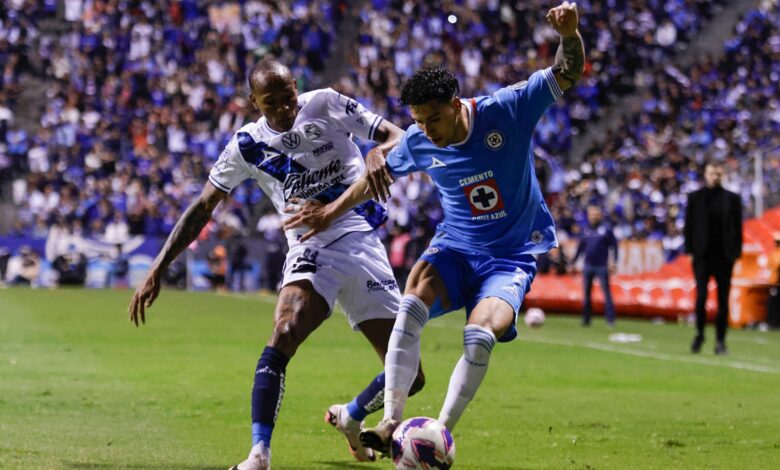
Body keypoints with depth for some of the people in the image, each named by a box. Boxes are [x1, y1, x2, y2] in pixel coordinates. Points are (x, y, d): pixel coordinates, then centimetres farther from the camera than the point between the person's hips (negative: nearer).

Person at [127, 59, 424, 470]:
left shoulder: (327, 105, -1)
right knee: (285, 333, -32)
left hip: (363, 244, 1)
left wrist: (379, 155, -23)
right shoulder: (247, 145, 1)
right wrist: (157, 271, 1)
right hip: (310, 250, -1)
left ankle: (350, 417, 30)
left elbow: (397, 138, 3)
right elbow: (203, 208, 7)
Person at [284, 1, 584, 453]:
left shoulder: (506, 110, -16)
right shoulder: (417, 143, -7)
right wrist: (332, 212, 21)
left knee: (480, 337, -29)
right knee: (412, 303, -30)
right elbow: (381, 173, 14)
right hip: (456, 248, 2)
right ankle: (392, 421, -29)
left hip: (512, 257, -2)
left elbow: (568, 73, -17)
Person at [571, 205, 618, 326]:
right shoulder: (585, 231, 11)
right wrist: (573, 262, 14)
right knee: (586, 294, 6)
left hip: (602, 266, -4)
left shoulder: (606, 230, 0)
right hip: (588, 266, 4)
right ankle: (586, 319, 14)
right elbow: (580, 248, 17)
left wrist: (613, 262, -9)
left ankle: (610, 319, -7)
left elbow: (614, 246, 0)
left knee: (606, 292, -7)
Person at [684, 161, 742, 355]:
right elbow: (689, 225, 4)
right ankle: (699, 334, 10)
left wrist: (736, 252, -2)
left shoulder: (732, 199, 5)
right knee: (701, 297, -7)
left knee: (723, 301, 3)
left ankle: (720, 341, 8)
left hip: (724, 257, 1)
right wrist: (690, 250, -2)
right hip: (703, 256, -1)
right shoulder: (695, 197, 4)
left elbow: (738, 227, 5)